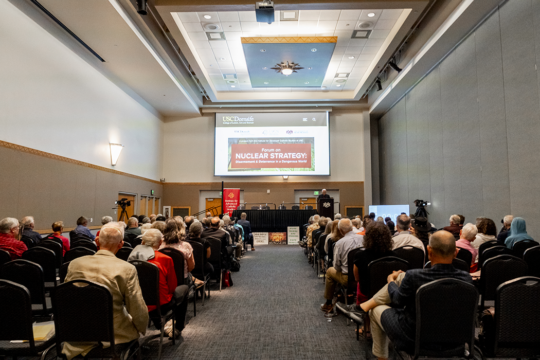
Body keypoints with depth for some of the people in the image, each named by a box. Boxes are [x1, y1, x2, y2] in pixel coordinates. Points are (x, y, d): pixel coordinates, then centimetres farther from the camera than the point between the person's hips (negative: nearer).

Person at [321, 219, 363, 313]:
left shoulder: (340, 243, -13)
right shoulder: (362, 238, -4)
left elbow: (337, 266, -7)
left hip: (348, 279, -4)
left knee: (330, 271, 24)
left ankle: (328, 304, 32)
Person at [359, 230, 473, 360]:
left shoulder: (414, 276, -31)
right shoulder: (466, 278, -20)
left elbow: (398, 301, -11)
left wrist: (391, 281, 10)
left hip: (411, 339, -4)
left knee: (376, 310, 25)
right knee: (402, 276, 8)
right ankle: (368, 304, 25)